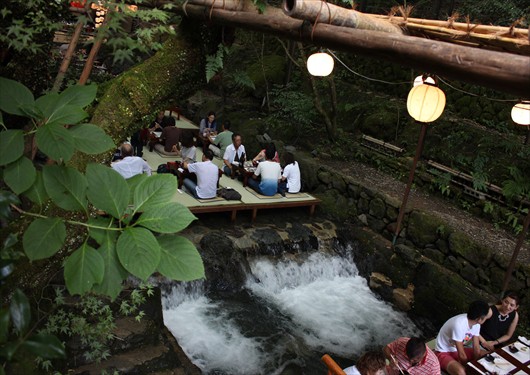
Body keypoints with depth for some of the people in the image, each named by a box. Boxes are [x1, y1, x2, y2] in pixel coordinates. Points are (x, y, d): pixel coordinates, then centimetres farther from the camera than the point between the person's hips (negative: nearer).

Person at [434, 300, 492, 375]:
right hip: (443, 353, -8)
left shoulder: (476, 324, -10)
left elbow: (476, 347, -3)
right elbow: (461, 355, -27)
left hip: (457, 350, 8)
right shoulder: (459, 324, -35)